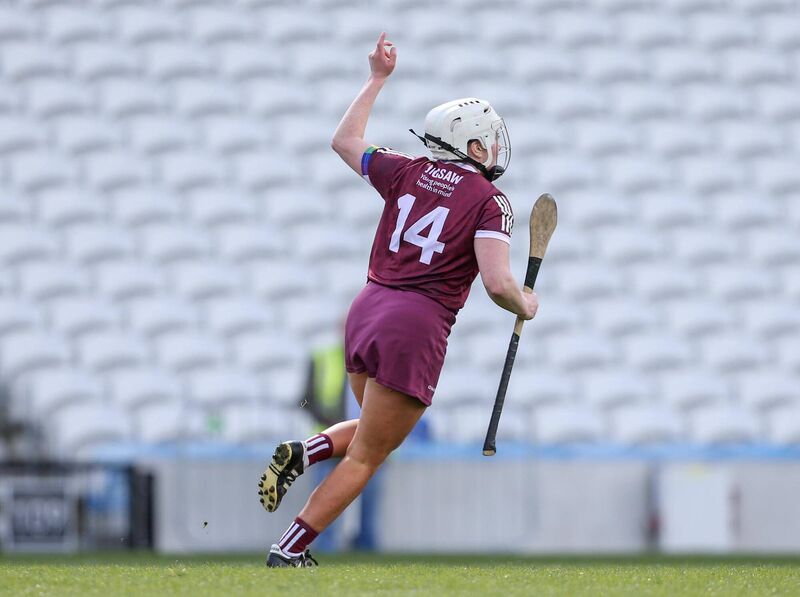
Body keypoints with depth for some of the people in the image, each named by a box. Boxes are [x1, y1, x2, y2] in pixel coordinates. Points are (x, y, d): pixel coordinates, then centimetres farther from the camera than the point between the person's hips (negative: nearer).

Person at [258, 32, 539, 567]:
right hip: (415, 328, -6)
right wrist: (526, 306, 5)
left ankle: (301, 453, 2)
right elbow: (497, 283, -16)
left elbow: (345, 141, 26)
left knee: (374, 431, 29)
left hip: (366, 313, 6)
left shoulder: (406, 172, 9)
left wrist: (377, 79, 34)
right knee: (366, 457, 5)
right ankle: (288, 553, 2)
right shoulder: (488, 202, -5)